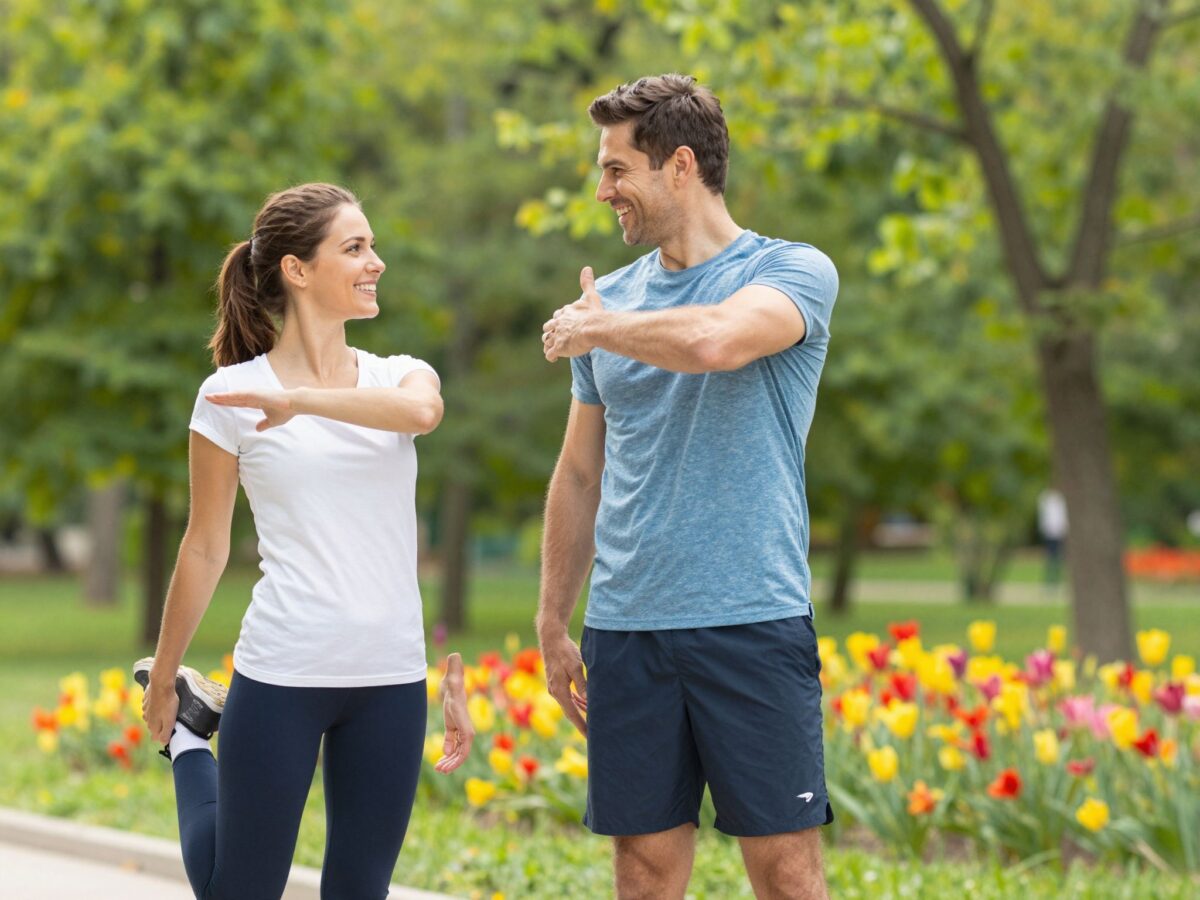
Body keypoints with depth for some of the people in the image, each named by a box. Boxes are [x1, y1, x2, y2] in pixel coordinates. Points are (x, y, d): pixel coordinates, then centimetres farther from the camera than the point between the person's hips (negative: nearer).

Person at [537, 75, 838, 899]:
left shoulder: (794, 272, -2)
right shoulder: (610, 298, 15)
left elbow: (715, 341, -25)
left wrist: (591, 331, -9)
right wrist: (554, 623, 15)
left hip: (753, 623, -5)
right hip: (625, 633, 5)